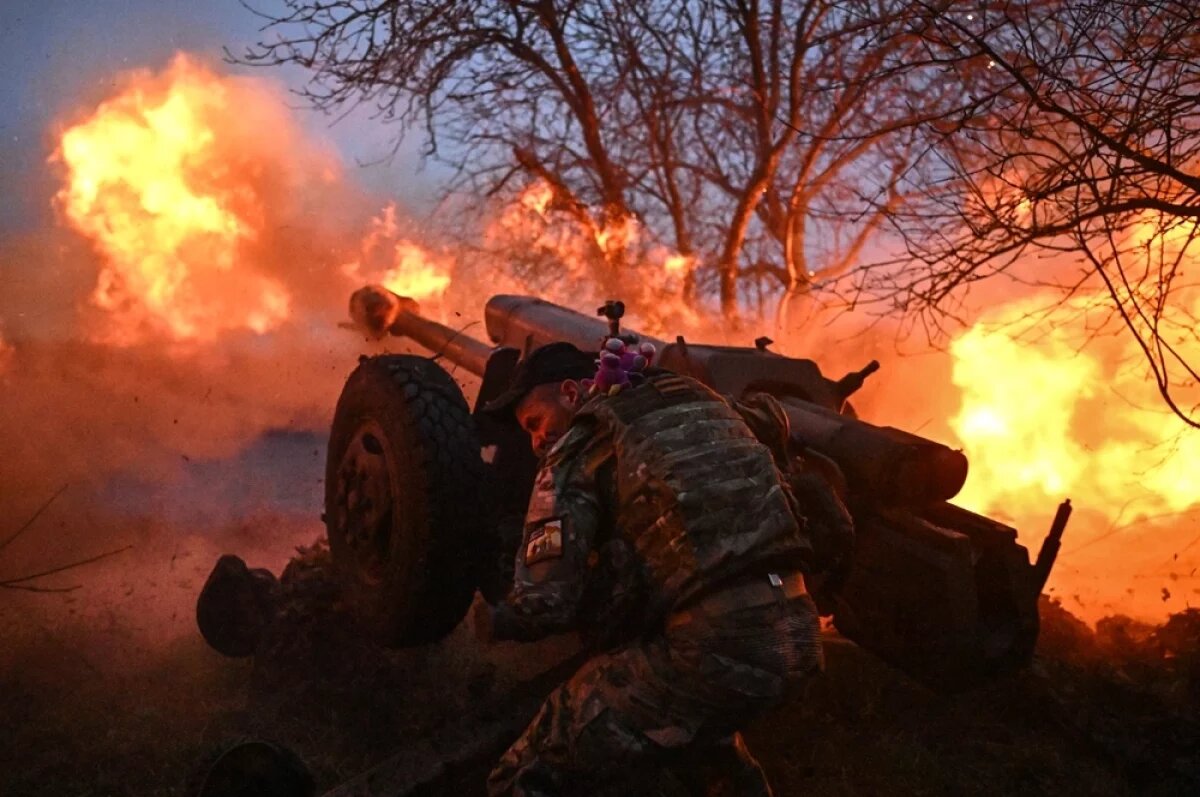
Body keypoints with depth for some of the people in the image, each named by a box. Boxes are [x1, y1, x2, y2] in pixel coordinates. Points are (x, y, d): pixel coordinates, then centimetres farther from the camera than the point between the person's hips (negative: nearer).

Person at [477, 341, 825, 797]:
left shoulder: (579, 448, 1)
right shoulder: (700, 399, 20)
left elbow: (543, 604, -7)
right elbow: (771, 418, 43)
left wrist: (489, 623, 14)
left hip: (716, 649, -8)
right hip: (797, 631, 8)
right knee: (695, 727, 39)